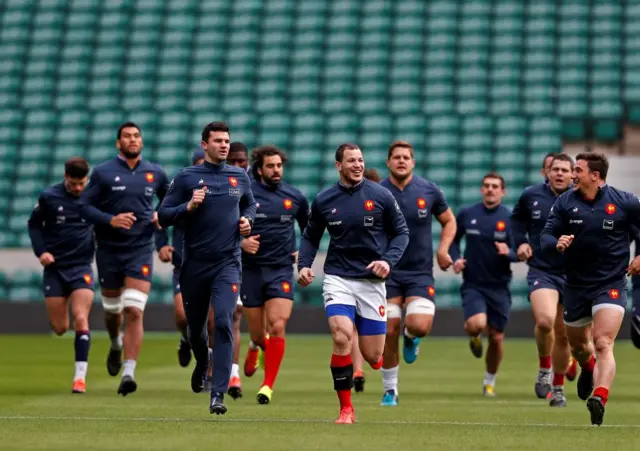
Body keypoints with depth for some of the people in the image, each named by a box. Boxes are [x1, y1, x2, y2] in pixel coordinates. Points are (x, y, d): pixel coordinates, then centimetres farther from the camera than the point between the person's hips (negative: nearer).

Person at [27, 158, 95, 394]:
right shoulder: (49, 197, -4)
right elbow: (34, 224, 7)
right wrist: (40, 251, -6)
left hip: (82, 267, -1)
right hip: (54, 268, 1)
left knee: (81, 319, -16)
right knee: (59, 328, 4)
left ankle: (80, 376, -15)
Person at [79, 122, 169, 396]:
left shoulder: (155, 174, 5)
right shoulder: (103, 173, -2)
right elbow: (85, 206, -4)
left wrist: (162, 216, 2)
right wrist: (110, 220, -19)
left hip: (141, 250, 0)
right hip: (109, 250, 0)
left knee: (134, 311, -14)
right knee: (112, 309, 14)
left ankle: (128, 373, -17)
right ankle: (116, 345, 48)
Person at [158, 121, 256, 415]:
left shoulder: (239, 177, 7)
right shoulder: (187, 178, -1)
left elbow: (250, 204, 26)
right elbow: (163, 216, -2)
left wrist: (247, 220, 5)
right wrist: (189, 206, -17)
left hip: (227, 262, 0)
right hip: (195, 264, 0)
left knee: (223, 323, -18)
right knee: (195, 326, 13)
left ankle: (218, 395, -19)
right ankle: (202, 363, 49)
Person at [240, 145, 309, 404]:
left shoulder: (295, 198, 5)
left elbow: (308, 229, 22)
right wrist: (241, 241, -16)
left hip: (281, 270, 0)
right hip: (251, 269, 0)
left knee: (277, 327, -16)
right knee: (257, 333, 6)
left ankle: (268, 385, -10)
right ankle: (256, 346, 45)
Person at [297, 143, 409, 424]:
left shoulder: (381, 196, -2)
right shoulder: (324, 200, 2)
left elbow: (401, 232, 5)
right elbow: (310, 236, 15)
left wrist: (389, 260, -11)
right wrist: (304, 265, -2)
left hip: (372, 281, 0)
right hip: (338, 279, 0)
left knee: (372, 356, -1)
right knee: (342, 337, -24)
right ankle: (346, 409, -12)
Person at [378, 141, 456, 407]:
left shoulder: (429, 191, 0)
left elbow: (449, 221, 13)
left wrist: (443, 249, -3)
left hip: (420, 272, 0)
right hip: (387, 272, 0)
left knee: (420, 326, -19)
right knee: (389, 332, -3)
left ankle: (411, 337, 21)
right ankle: (389, 390, 12)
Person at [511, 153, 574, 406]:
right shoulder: (531, 196, 1)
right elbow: (517, 218, 20)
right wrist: (520, 241, 6)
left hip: (572, 275, 1)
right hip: (541, 271, -1)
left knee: (563, 335, 8)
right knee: (544, 321, -27)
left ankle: (558, 388, 27)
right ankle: (544, 368, 0)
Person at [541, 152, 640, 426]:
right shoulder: (565, 202, -2)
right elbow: (545, 237, -3)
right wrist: (557, 244, -26)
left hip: (611, 285, -4)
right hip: (576, 284, 4)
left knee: (603, 344, -20)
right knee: (577, 344, 20)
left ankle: (599, 398, -34)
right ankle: (588, 371, 54)